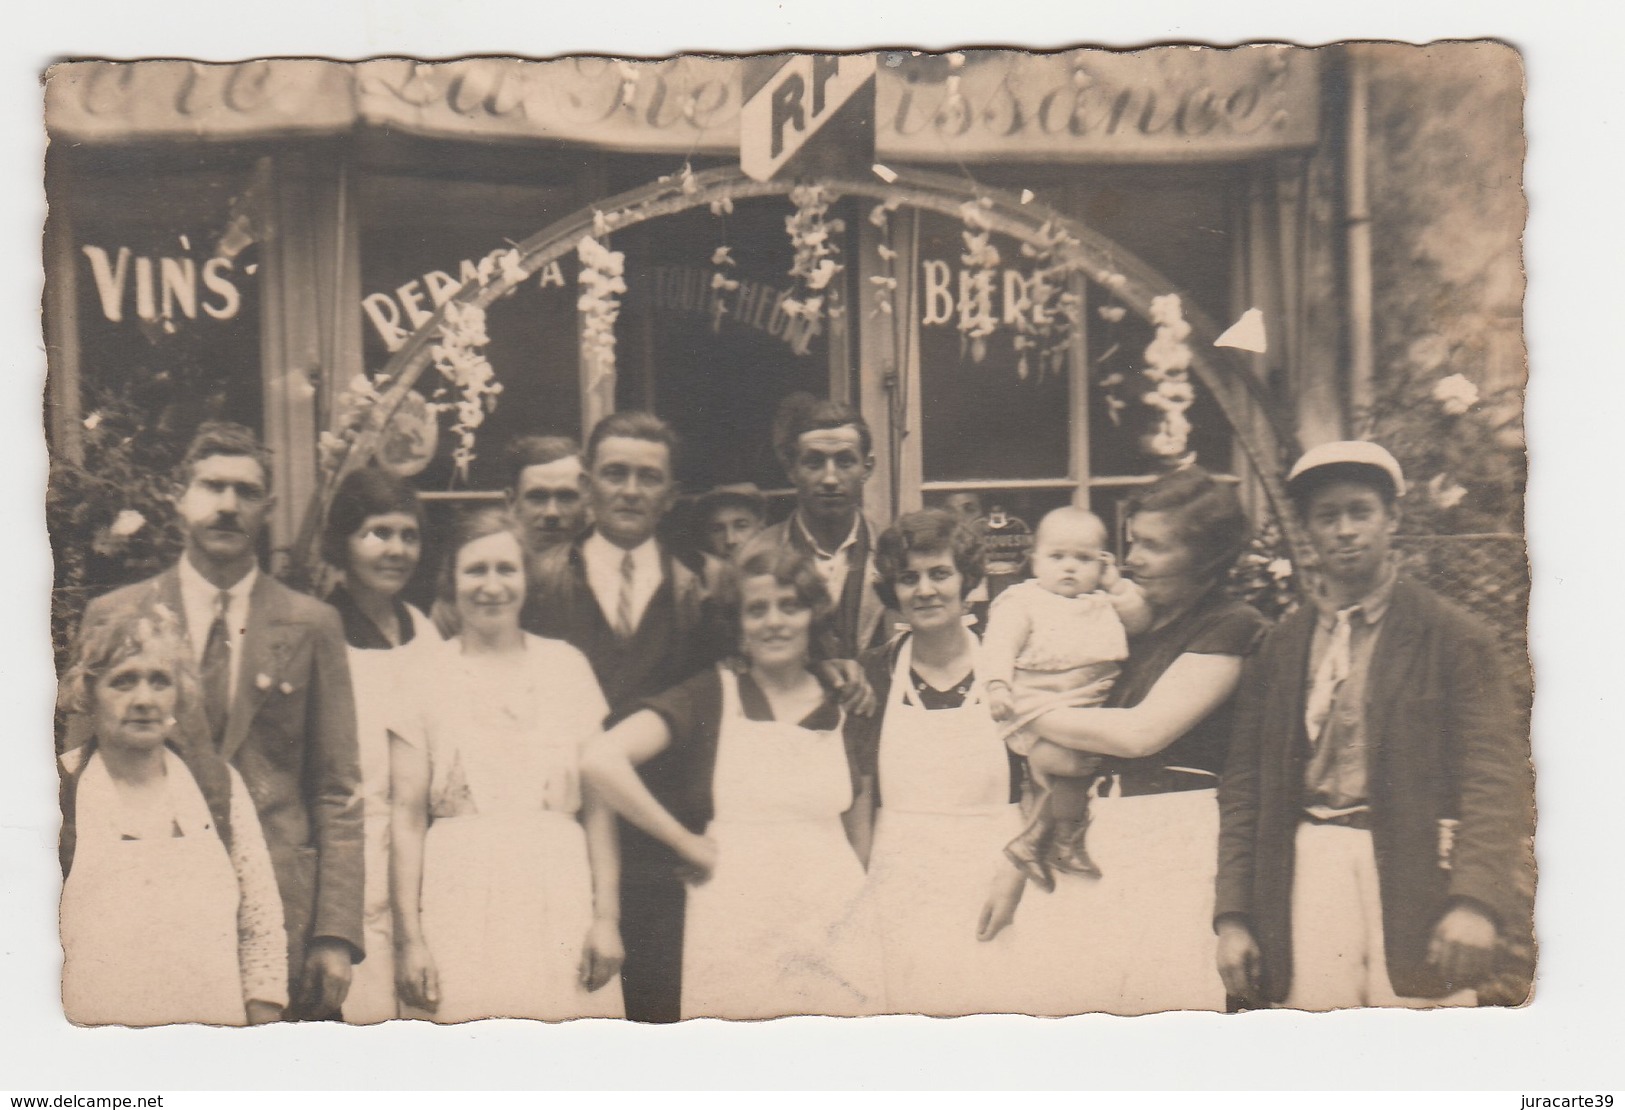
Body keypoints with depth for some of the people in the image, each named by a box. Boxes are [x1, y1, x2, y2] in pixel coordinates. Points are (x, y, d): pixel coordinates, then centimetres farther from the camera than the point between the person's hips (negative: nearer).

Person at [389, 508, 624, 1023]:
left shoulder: (567, 665, 8)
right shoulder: (425, 675, 4)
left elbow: (598, 802, 5)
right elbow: (407, 816, 1)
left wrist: (607, 917, -2)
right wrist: (408, 937, -5)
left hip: (559, 895, 1)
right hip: (460, 898, -1)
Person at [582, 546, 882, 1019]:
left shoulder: (843, 710, 11)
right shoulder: (711, 696, 1)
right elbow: (601, 760, -12)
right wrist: (687, 844, -7)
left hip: (835, 923, 3)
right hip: (737, 927, -3)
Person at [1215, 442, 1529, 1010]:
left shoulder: (1451, 636, 3)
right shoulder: (1281, 647, 13)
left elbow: (1495, 774, -4)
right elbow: (1243, 787, 11)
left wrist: (1475, 900, -16)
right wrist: (1232, 915, 5)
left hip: (1414, 871, -2)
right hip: (1310, 863, 3)